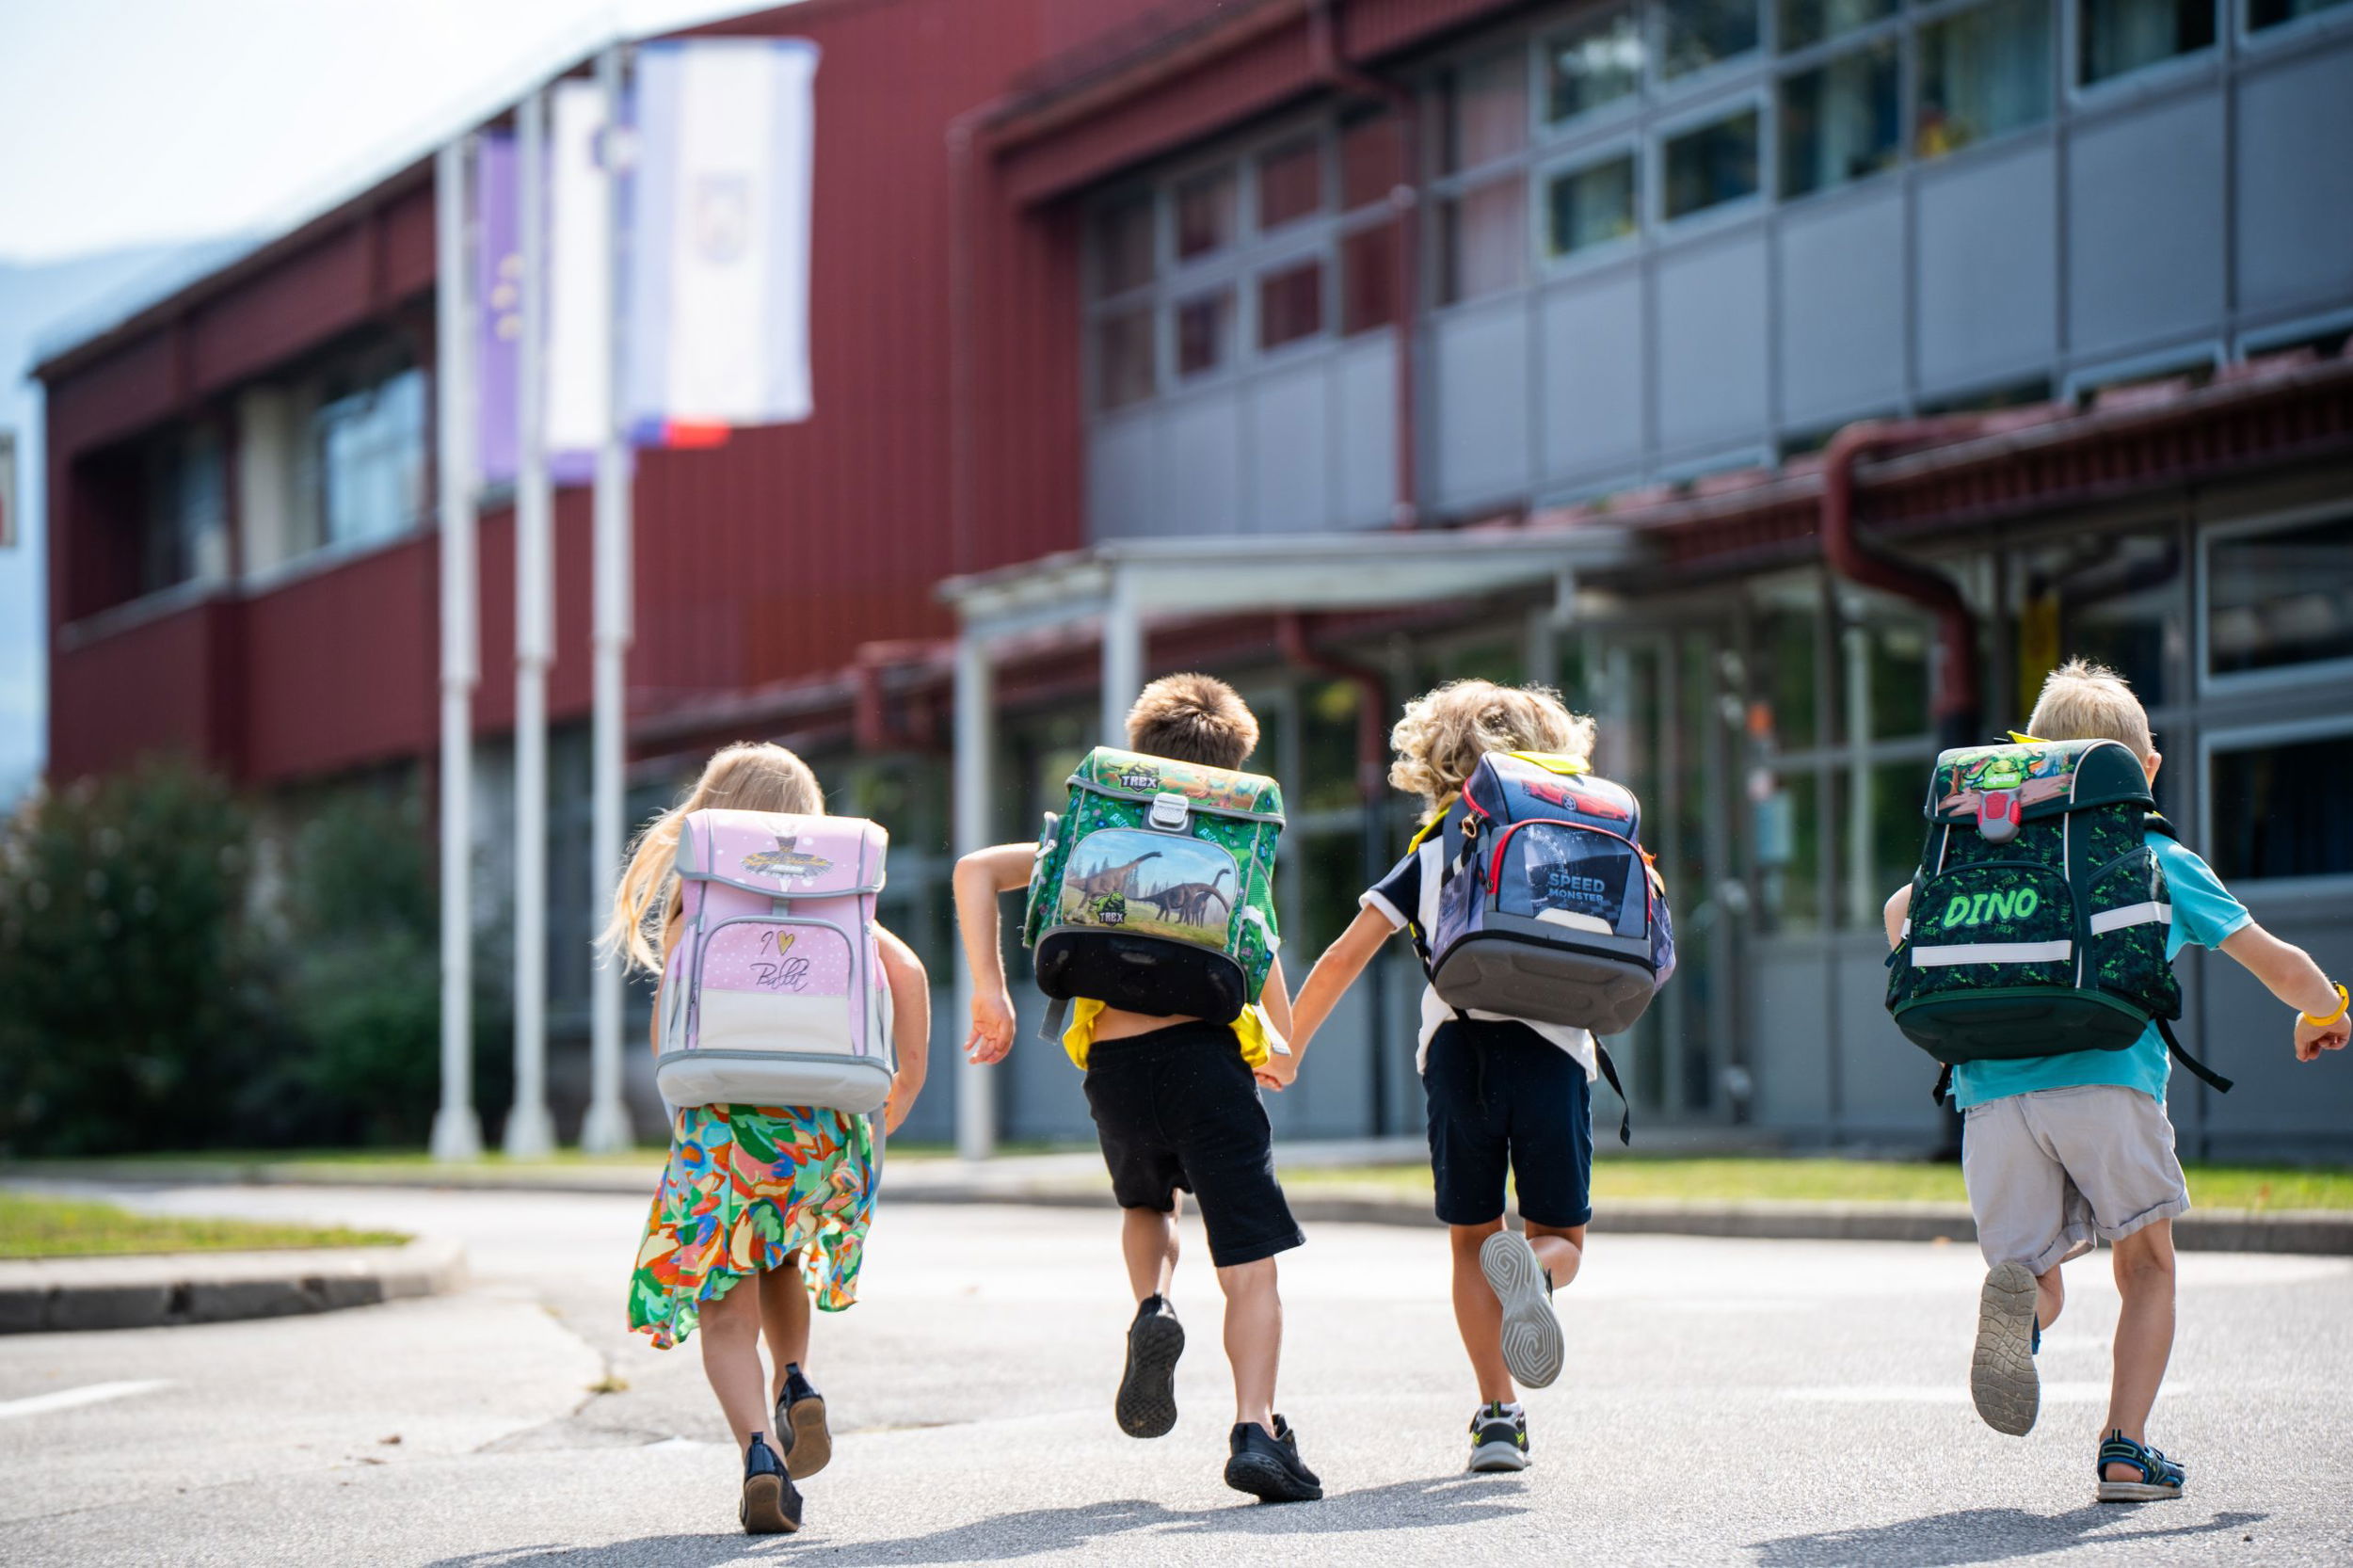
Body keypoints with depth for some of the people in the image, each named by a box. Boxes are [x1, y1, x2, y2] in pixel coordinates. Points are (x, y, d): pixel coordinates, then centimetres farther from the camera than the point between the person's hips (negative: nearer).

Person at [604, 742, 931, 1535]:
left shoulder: (694, 906, 10)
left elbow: (668, 1032, -1)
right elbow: (907, 971, 0)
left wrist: (687, 1109, 8)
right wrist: (908, 1082, 9)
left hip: (726, 1122, -2)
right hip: (827, 1123, 2)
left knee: (727, 1314, 4)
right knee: (781, 1262, 31)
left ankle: (759, 1449, -19)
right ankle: (795, 1386, 9)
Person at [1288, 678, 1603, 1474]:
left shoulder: (1430, 858, 11)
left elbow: (1344, 957, 5)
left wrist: (1287, 1048, 12)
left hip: (1459, 1055, 0)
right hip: (1555, 1057, 0)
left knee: (1472, 1242, 14)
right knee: (1561, 1238, 11)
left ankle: (1498, 1413, 4)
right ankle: (1532, 1268, -27)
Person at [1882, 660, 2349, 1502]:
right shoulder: (2164, 861, 19)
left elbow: (1903, 911, 13)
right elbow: (2282, 969, 20)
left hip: (1992, 1087, 2)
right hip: (2107, 1077, -2)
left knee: (2041, 1284, 11)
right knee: (2147, 1267, 15)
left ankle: (2018, 1298, -26)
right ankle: (2124, 1449, -1)